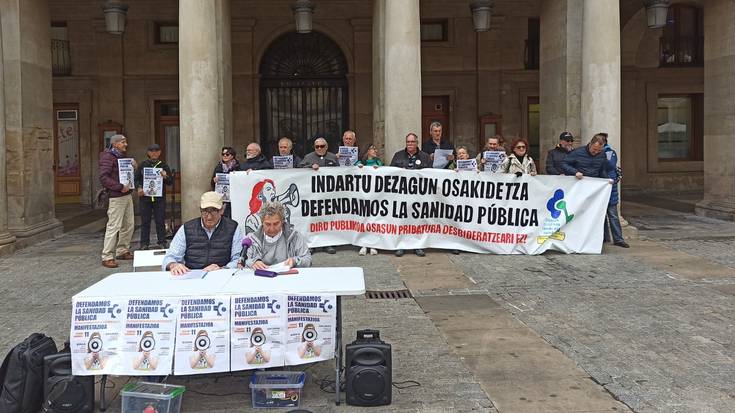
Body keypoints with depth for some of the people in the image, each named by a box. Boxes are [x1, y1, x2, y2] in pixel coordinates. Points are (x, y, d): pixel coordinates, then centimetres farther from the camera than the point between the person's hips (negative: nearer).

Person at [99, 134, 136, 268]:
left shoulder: (121, 157, 19)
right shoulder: (108, 157, -9)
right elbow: (103, 177, -19)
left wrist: (133, 167, 9)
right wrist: (120, 187, -22)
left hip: (127, 195, 9)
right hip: (116, 197, -9)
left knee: (129, 225, 12)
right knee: (113, 226, -9)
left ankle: (122, 251, 24)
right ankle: (107, 257, -6)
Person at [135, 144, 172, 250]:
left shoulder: (163, 165, 7)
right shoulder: (143, 165, 7)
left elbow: (171, 181, 7)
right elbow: (136, 178, 9)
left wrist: (165, 177, -13)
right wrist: (139, 187, -9)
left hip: (159, 198, 0)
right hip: (145, 197, 0)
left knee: (160, 221, 1)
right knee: (145, 221, 4)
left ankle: (161, 242, 10)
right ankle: (144, 243, 11)